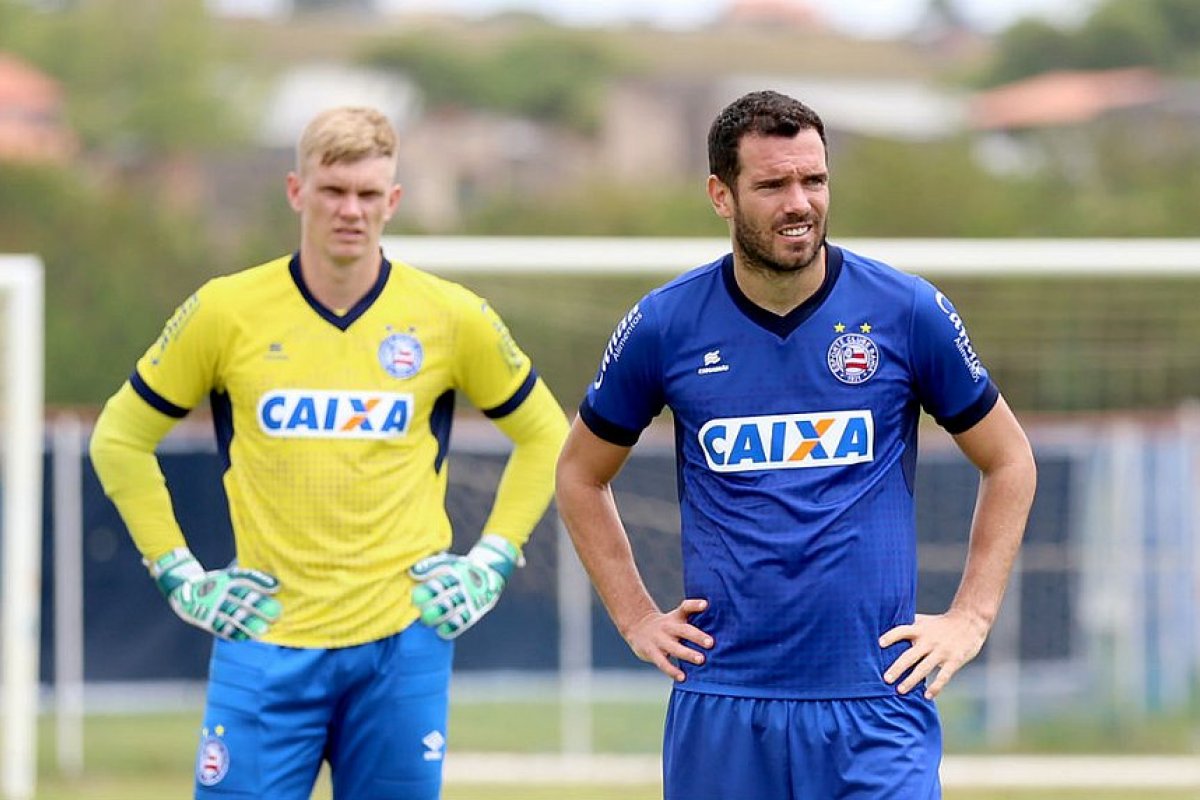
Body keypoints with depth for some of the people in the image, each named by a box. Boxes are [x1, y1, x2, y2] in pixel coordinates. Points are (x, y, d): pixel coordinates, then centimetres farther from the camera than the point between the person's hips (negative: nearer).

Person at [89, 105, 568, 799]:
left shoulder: (451, 318, 2)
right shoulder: (227, 312, -1)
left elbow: (544, 435, 16)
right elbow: (121, 437, 10)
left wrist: (493, 561, 7)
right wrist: (178, 573, 4)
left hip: (404, 638, 1)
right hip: (267, 644, -1)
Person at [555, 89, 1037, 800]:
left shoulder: (909, 311, 0)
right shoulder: (665, 326, 2)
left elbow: (1009, 462, 11)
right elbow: (581, 475, 17)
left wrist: (970, 618, 4)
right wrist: (636, 618, 10)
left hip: (875, 696, -1)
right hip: (720, 706, 1)